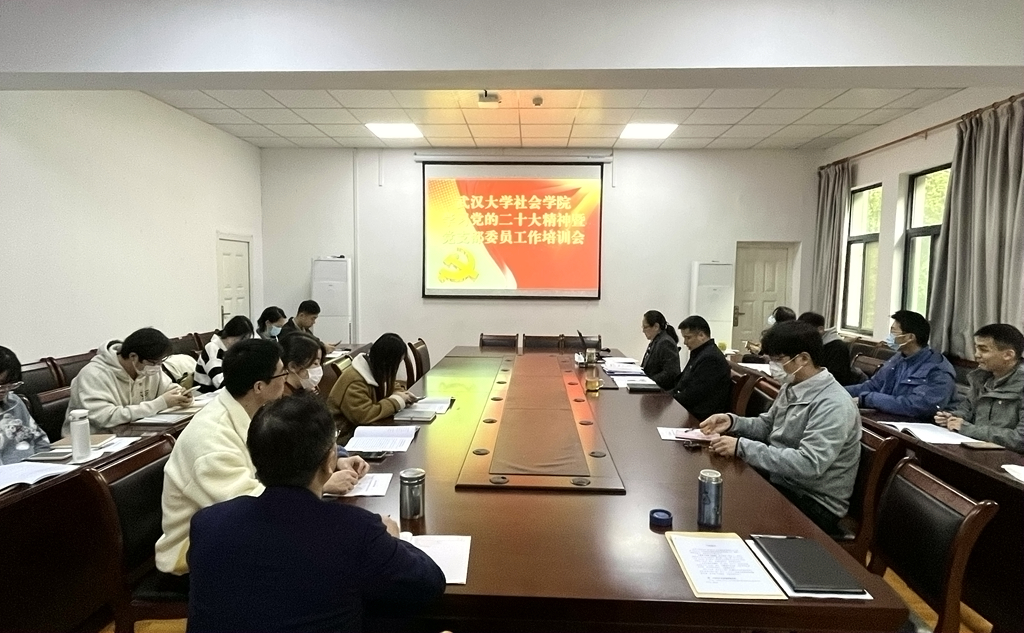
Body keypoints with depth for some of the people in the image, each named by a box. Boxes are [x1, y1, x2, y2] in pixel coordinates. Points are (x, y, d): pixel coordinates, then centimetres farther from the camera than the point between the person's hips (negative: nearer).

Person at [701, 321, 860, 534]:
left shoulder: (833, 405, -24)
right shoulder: (791, 387, 3)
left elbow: (809, 464, -33)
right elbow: (767, 426, 17)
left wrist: (742, 447, -31)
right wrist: (733, 422, -4)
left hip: (814, 503, -8)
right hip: (781, 484, 8)